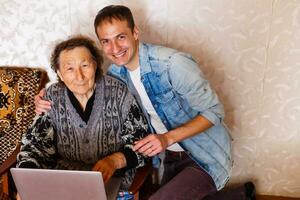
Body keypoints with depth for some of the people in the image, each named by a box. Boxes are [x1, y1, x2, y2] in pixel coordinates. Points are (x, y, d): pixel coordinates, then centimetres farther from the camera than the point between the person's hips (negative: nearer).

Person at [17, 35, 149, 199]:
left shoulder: (118, 93, -8)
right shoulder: (52, 98, -3)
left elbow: (141, 141, -6)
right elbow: (35, 144, -1)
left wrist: (115, 160, -25)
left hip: (113, 180, 0)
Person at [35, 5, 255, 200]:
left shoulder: (173, 64, -26)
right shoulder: (116, 74, -4)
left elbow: (213, 112, -21)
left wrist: (168, 138, -31)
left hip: (205, 157, -7)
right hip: (173, 156, 8)